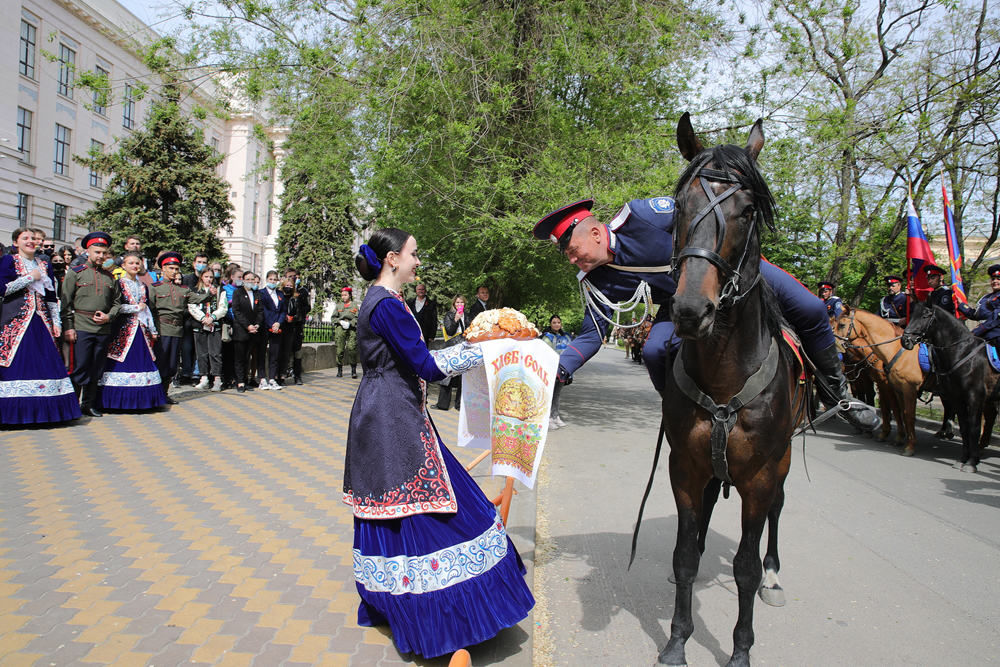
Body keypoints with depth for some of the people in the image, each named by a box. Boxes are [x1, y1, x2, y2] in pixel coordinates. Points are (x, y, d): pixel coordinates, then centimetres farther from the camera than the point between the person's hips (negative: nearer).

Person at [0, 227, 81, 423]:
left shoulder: (45, 265, 17)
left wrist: (56, 322, 9)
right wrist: (30, 277, -7)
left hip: (41, 321, 4)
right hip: (17, 320, -4)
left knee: (47, 362, -1)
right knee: (16, 362, -7)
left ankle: (42, 411, 5)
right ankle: (17, 412, -1)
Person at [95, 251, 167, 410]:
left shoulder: (143, 286, 18)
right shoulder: (118, 283, 0)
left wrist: (152, 330, 15)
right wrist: (137, 308, -6)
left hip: (141, 329, 5)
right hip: (124, 328, -5)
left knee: (143, 360, 1)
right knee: (123, 363, -8)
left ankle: (140, 400, 5)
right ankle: (122, 400, -4)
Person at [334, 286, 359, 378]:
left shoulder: (354, 306, 11)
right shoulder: (338, 306, 17)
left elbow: (357, 318, 4)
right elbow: (334, 317, 15)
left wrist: (350, 323, -12)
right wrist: (340, 322, -4)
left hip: (352, 329, -2)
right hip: (340, 329, 2)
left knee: (352, 348, -12)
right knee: (340, 349, -2)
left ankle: (354, 370, -4)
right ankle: (339, 370, 8)